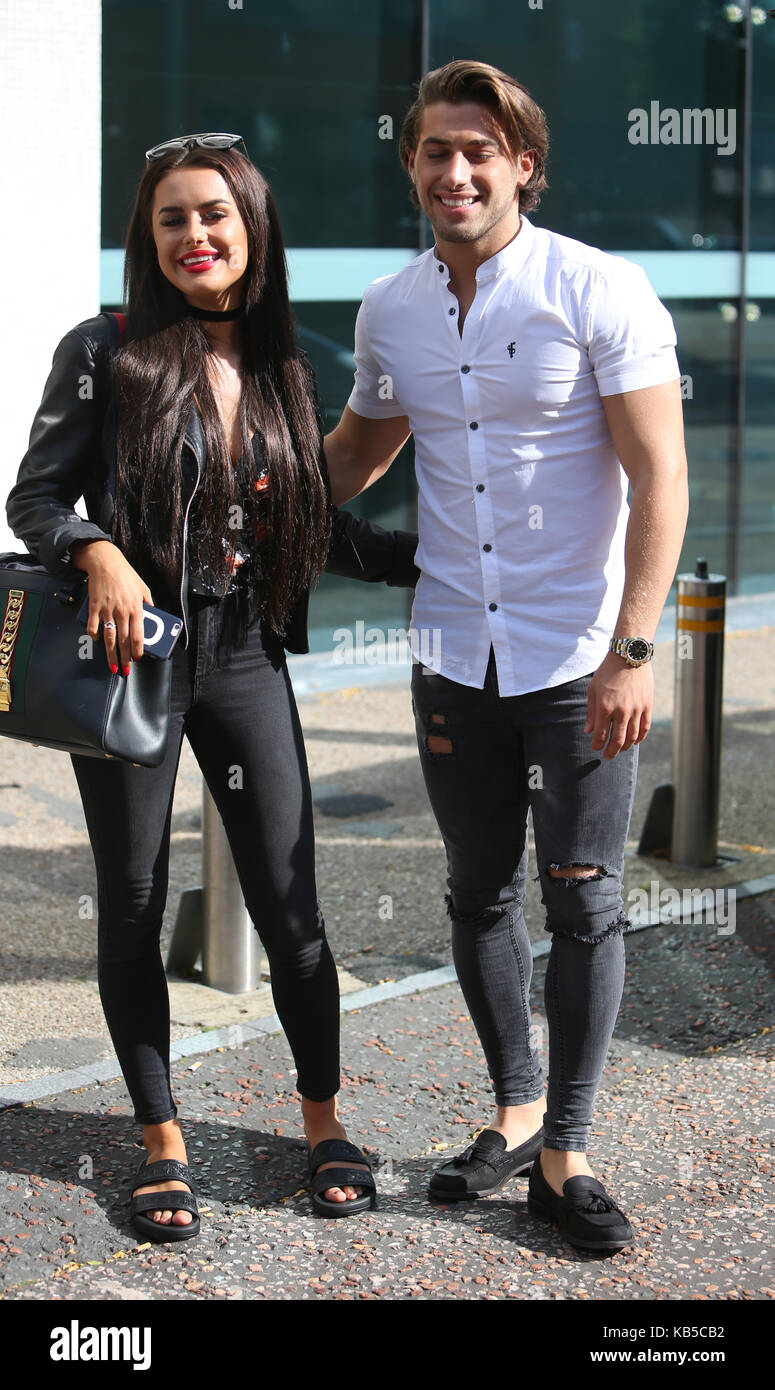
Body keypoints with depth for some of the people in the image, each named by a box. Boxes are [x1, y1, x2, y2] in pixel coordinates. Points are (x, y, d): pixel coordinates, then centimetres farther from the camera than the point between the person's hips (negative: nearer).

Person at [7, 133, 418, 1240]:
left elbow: (320, 529, 14)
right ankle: (162, 1142, 21)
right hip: (133, 655, -2)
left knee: (290, 904, 2)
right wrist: (98, 552, -24)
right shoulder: (106, 356, -3)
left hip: (247, 660, 2)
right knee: (134, 904, 6)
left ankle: (324, 1122, 21)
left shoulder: (283, 373, 8)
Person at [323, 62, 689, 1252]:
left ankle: (565, 1157, 9)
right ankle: (517, 1111, 28)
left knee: (584, 903, 0)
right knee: (481, 895, 12)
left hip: (579, 658, -5)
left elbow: (659, 479, -12)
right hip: (455, 654, 5)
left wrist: (632, 650, -19)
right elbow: (356, 452, 24)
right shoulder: (389, 313, 5)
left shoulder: (601, 293, -10)